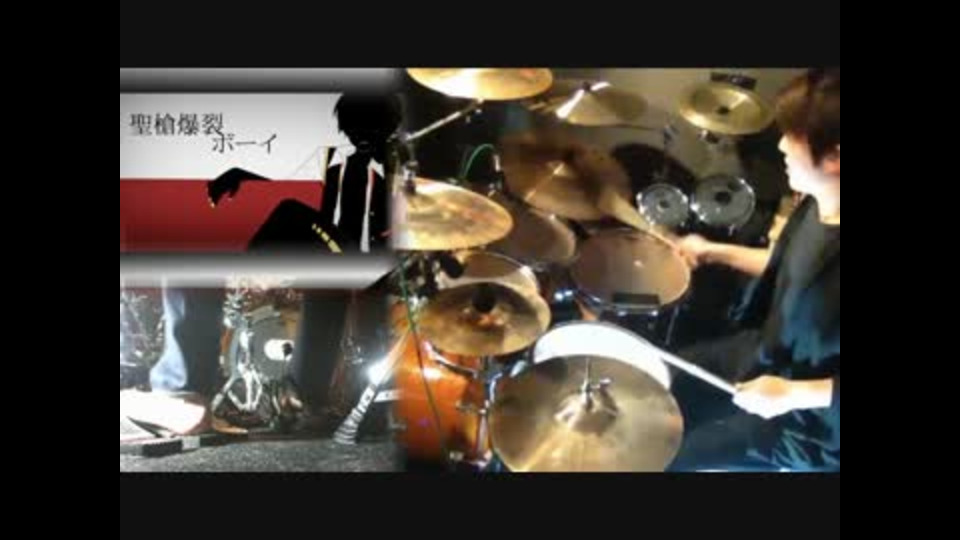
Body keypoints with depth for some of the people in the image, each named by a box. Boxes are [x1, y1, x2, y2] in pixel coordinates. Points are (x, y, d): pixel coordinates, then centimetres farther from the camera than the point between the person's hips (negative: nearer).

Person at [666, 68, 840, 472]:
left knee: (673, 456, -1)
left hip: (811, 420, -8)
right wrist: (716, 252, 11)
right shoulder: (816, 205, -8)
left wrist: (794, 393, -29)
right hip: (767, 354, 8)